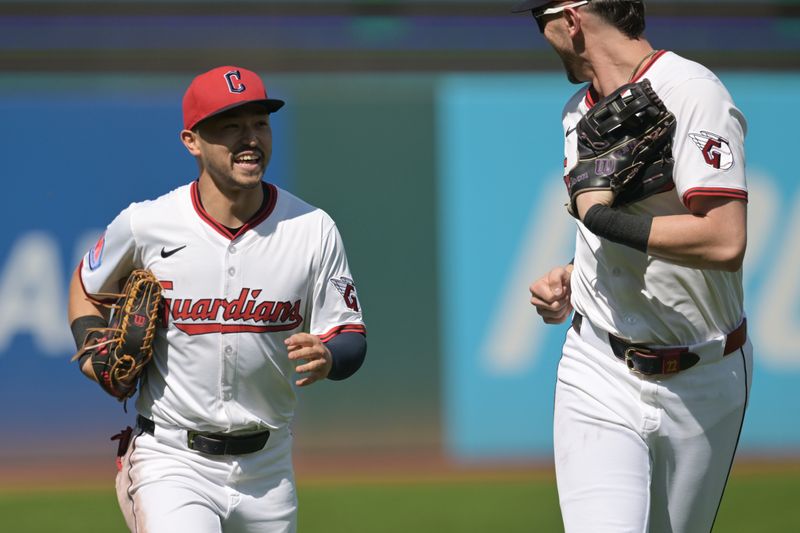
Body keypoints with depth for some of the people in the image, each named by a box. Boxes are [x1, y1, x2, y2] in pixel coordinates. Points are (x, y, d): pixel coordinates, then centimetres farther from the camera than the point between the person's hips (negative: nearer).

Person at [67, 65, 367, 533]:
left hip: (267, 469, 3)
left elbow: (351, 335, -2)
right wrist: (93, 352, -6)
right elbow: (88, 289, 13)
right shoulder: (145, 226, -7)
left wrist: (326, 357, -25)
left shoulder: (313, 230, -4)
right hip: (171, 460, -3)